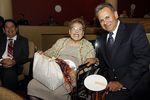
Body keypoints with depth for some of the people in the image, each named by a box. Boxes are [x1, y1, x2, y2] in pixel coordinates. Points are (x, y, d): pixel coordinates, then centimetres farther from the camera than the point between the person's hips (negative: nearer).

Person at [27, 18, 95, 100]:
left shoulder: (88, 46, 8)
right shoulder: (61, 41, 20)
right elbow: (50, 53, 22)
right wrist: (43, 54, -1)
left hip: (71, 75, -4)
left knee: (57, 92, -32)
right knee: (31, 86, -16)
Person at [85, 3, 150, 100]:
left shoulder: (135, 29, -6)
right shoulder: (101, 39, 13)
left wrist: (122, 82, -20)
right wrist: (96, 61, -1)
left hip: (135, 85, -5)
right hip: (112, 84, 5)